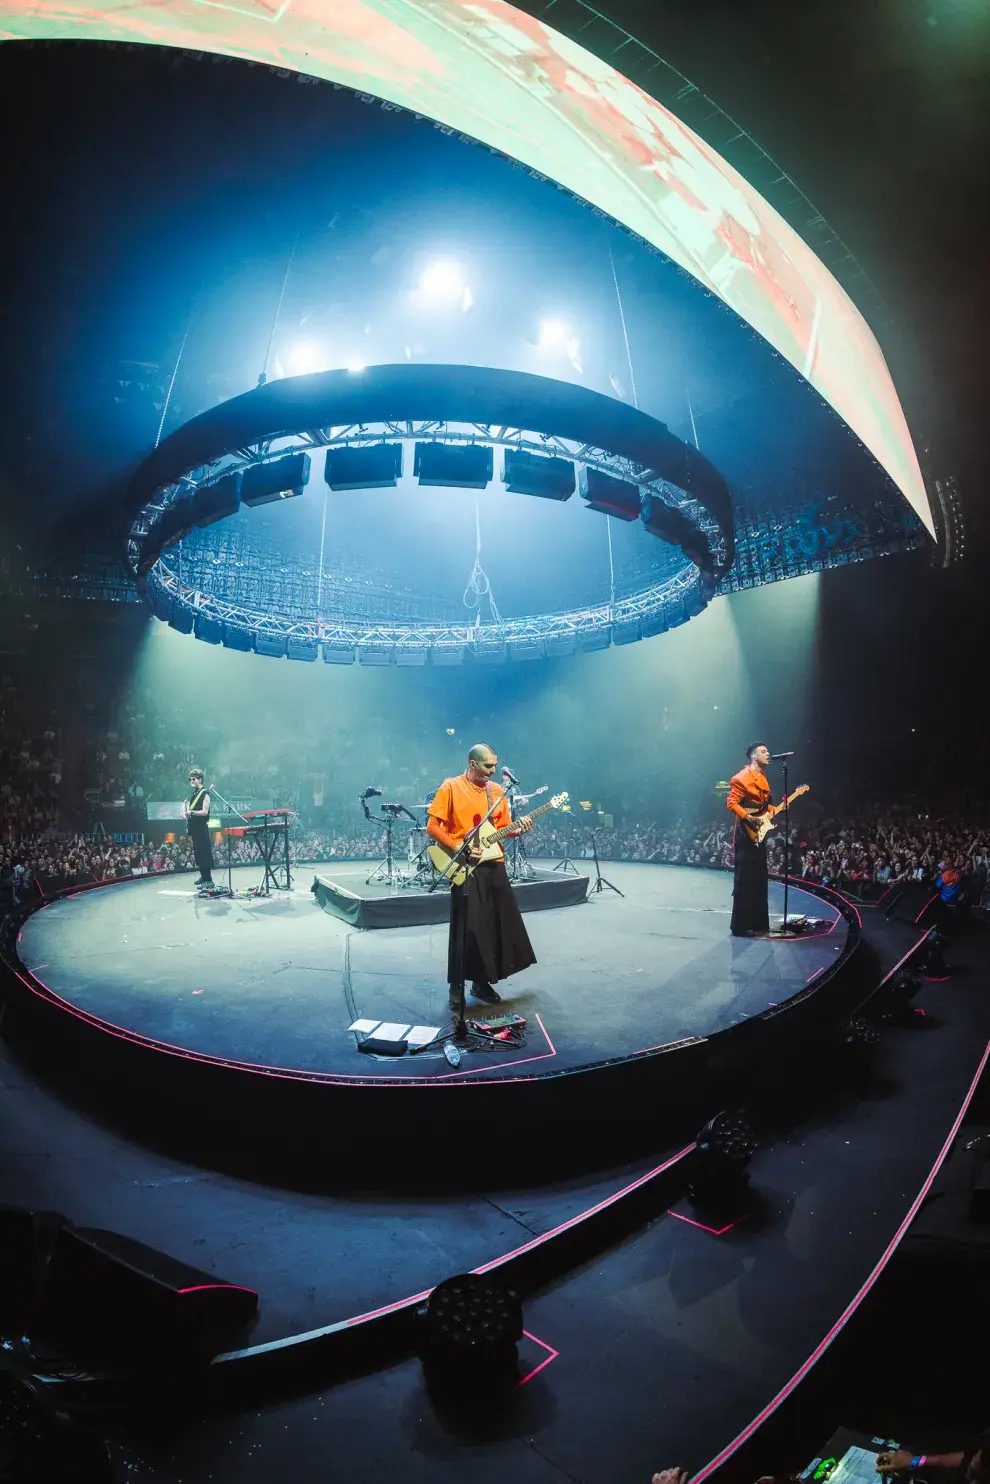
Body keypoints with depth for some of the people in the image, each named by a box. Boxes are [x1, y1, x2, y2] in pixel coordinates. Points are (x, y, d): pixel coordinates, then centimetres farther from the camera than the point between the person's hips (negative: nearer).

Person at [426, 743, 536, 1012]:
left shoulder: (497, 790, 10)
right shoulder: (450, 787, -6)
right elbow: (432, 827, -8)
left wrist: (518, 829, -6)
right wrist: (458, 848, -17)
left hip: (494, 865, 6)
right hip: (465, 868, -6)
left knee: (499, 925, 9)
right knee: (466, 929, -5)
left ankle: (482, 981, 23)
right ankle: (457, 988, 7)